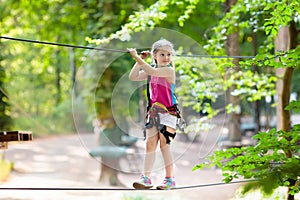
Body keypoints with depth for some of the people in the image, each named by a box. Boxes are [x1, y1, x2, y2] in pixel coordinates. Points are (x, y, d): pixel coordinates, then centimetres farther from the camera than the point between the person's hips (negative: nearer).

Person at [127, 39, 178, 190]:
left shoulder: (169, 70, -12)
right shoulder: (151, 71, 8)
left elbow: (152, 71, -27)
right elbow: (133, 77, 4)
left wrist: (137, 57, -25)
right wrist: (140, 60, -2)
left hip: (167, 112, -6)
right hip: (153, 111, 6)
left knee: (164, 145, -8)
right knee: (150, 144, 4)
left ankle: (170, 179, 0)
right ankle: (146, 178, 6)